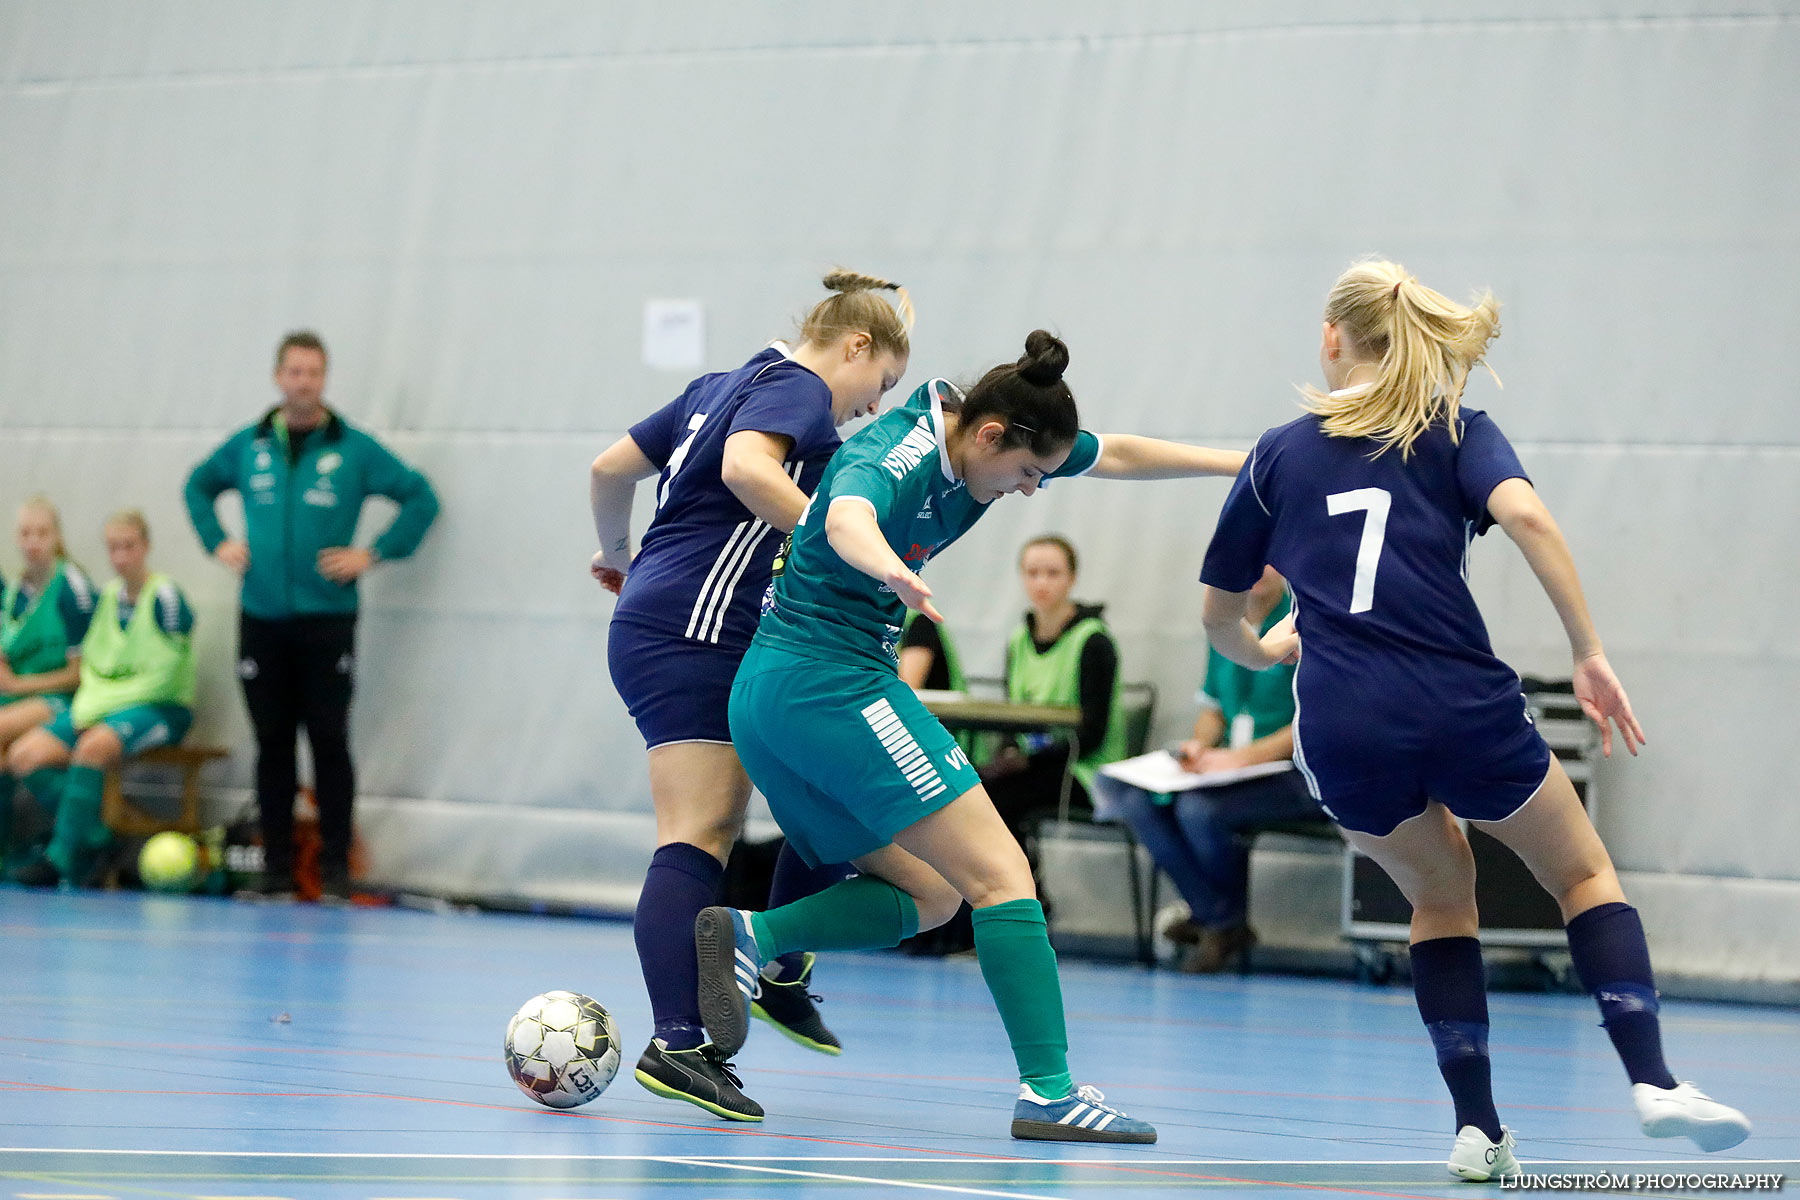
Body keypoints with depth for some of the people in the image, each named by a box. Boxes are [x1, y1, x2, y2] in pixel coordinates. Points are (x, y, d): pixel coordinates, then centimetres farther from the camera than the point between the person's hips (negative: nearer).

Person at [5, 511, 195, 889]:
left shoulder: (165, 597, -10)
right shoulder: (107, 596, 11)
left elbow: (162, 680, -13)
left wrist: (103, 704, -14)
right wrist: (86, 706, -4)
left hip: (160, 710, -7)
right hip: (99, 707, 7)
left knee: (93, 747, -38)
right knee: (23, 756, -13)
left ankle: (63, 861, -32)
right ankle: (95, 835, -10)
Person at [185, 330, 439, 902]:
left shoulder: (353, 448, 0)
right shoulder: (248, 445, 8)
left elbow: (421, 498, 3)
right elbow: (198, 485, 25)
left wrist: (374, 554, -5)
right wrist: (217, 542, 11)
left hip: (327, 619, -3)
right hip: (261, 617, 3)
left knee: (329, 741, -5)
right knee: (272, 743, 4)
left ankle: (335, 869, 0)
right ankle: (276, 868, 8)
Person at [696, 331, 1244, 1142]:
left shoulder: (977, 441, 8)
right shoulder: (894, 458, -19)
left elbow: (1118, 456, 19)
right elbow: (846, 519, -43)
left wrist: (1238, 461, 19)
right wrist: (889, 568, -65)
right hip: (835, 679, -10)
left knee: (928, 895, 13)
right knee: (1000, 876, -9)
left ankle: (749, 936, -5)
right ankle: (1049, 1091, -15)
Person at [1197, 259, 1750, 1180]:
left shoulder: (1278, 455, 16)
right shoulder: (1454, 432, 10)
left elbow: (1221, 613, 23)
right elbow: (1526, 516, -11)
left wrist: (1259, 650, 46)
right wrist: (1590, 655, -8)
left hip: (1342, 733, 2)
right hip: (1463, 707, -2)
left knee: (1440, 893, 26)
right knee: (1583, 873, 18)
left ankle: (1478, 1127, 14)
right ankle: (1651, 1079, -2)